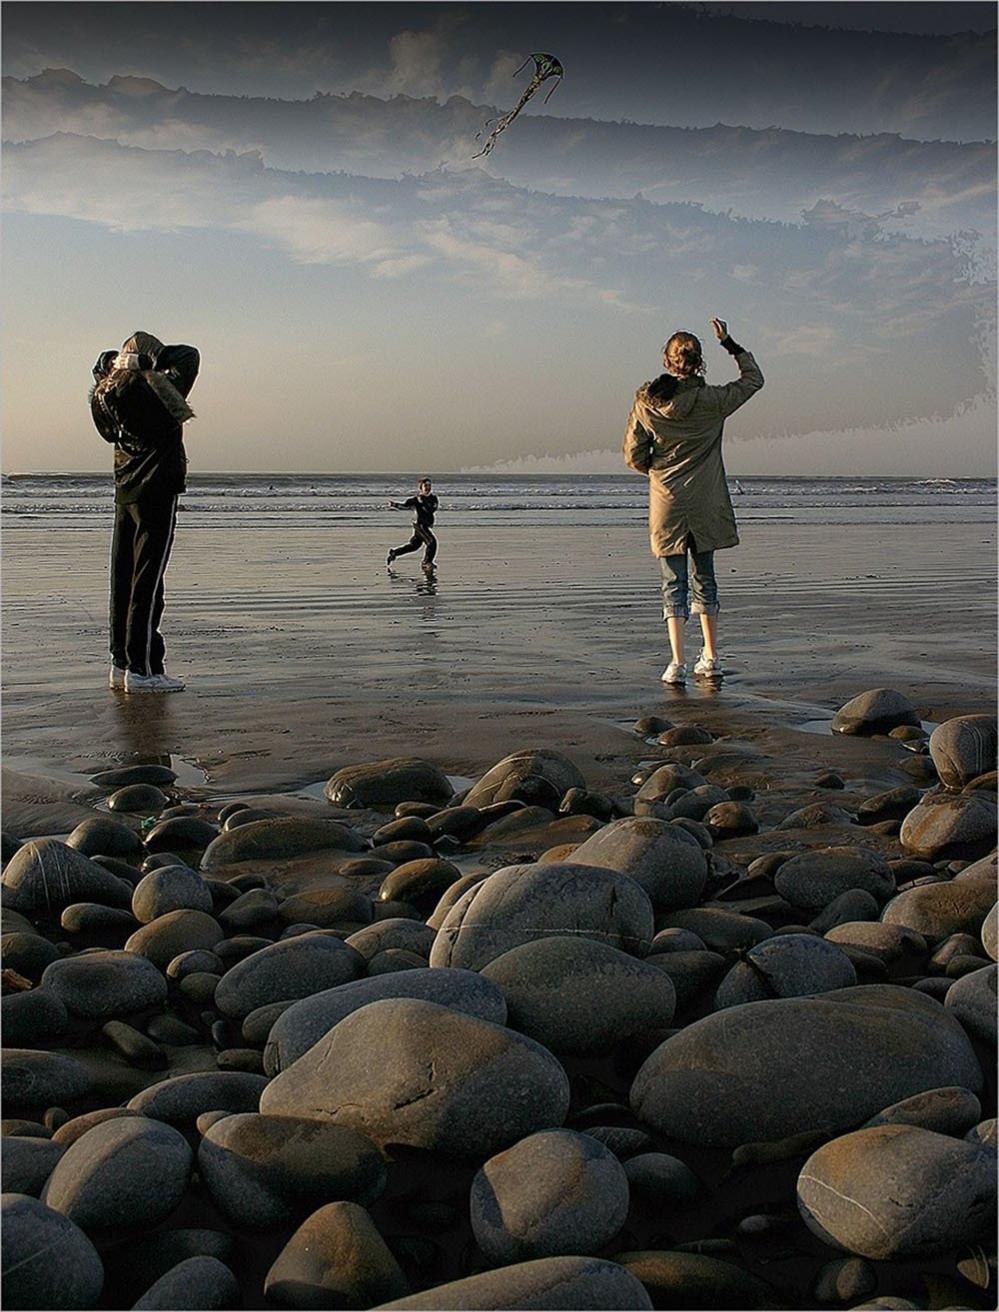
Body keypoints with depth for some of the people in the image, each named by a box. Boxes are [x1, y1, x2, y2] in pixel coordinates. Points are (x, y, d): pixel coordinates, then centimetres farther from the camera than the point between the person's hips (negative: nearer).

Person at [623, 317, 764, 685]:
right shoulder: (712, 400, -7)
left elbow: (633, 456, 0)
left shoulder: (646, 404, -6)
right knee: (704, 578, 14)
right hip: (706, 504, 1)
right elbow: (754, 378, 10)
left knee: (674, 583, 4)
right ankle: (711, 659, 20)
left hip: (666, 504, -1)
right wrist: (729, 343, 14)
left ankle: (677, 663, -6)